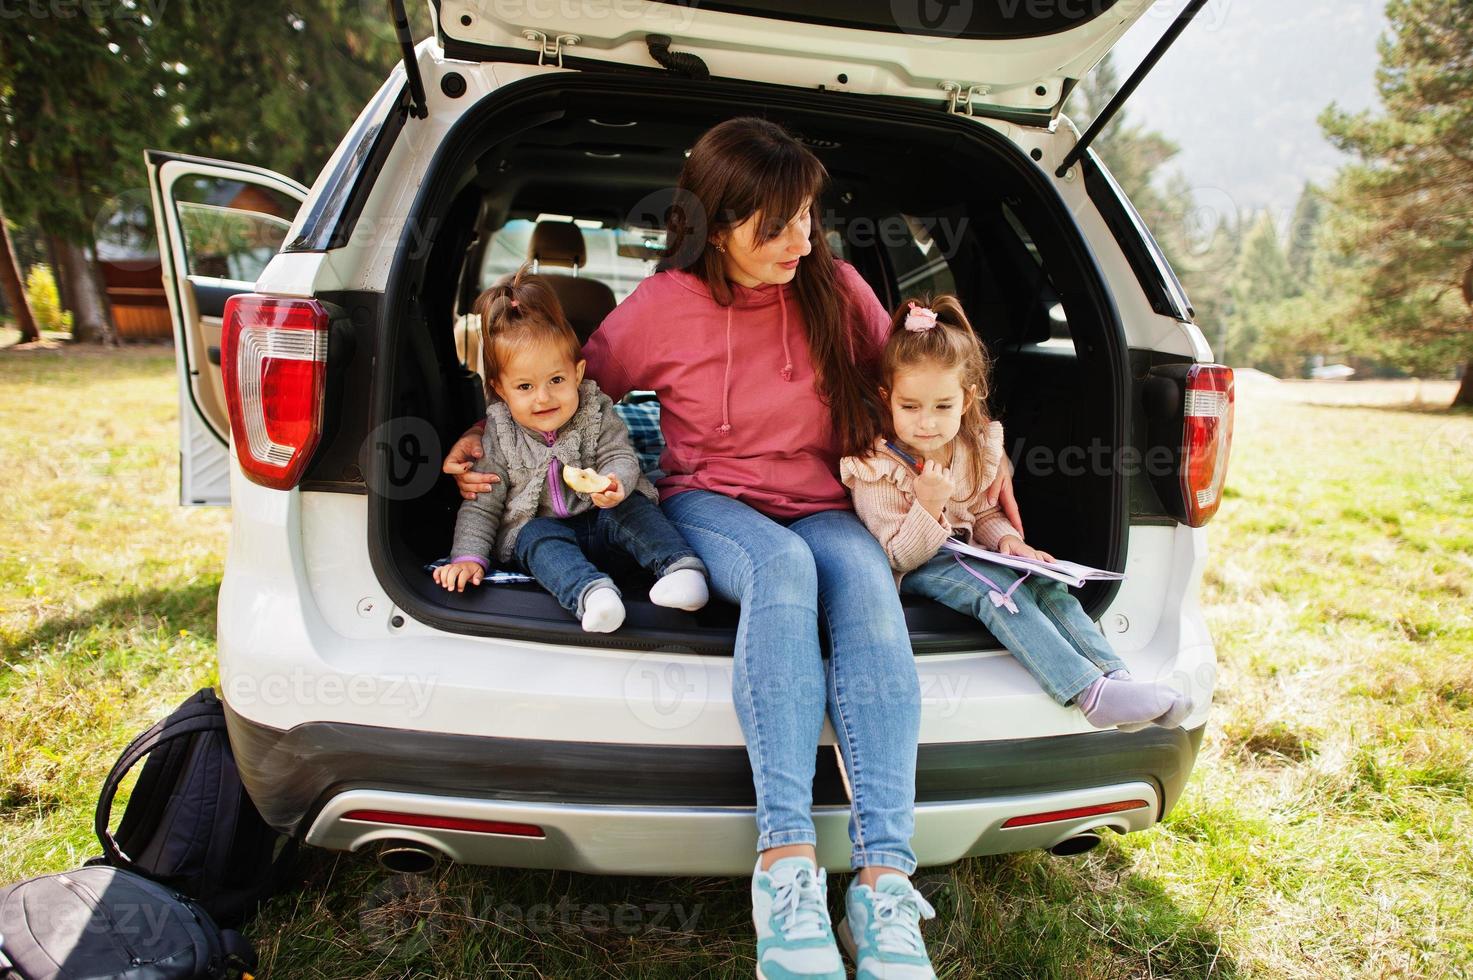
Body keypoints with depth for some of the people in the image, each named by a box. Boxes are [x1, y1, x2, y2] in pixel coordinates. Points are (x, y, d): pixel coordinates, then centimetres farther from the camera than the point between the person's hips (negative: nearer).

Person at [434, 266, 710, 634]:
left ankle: (680, 566, -40)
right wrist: (469, 557, -13)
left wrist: (614, 484, -35)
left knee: (632, 508, -27)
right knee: (541, 538, -32)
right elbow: (481, 505, -2)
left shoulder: (596, 411, -5)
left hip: (598, 517, 1)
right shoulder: (498, 435, -5)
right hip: (537, 526, 0)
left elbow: (621, 457, -10)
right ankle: (590, 592, -56)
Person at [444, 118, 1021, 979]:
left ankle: (884, 879, -41)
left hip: (819, 507, 2)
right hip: (706, 503, -2)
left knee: (864, 575, -35)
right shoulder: (663, 306, -4)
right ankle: (786, 860, -41)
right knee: (781, 565, -38)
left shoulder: (837, 289, 3)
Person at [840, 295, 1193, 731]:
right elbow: (897, 556, -17)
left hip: (964, 551, 7)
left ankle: (1116, 676, -25)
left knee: (1042, 580, -18)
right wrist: (928, 506, -33)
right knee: (994, 588, -31)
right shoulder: (878, 468, -19)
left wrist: (1006, 539, -10)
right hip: (912, 566, -6)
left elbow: (984, 514, 14)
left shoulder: (977, 447, -1)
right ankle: (1089, 693, -38)